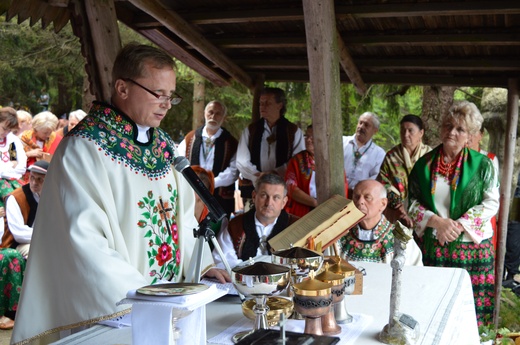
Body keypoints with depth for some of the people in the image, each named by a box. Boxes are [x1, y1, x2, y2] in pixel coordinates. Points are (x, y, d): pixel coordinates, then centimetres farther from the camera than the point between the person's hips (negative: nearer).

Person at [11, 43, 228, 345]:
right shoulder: (82, 150, -16)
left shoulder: (165, 146, 6)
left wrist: (202, 265, -4)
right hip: (108, 312, -6)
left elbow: (183, 213, 9)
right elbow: (84, 240, -22)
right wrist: (139, 296, -24)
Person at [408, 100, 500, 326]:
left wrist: (458, 226, -15)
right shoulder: (425, 163, 5)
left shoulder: (482, 165, 0)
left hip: (471, 246, -1)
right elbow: (412, 201, 3)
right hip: (431, 246, 1)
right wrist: (437, 221, -14)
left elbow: (491, 203, -4)